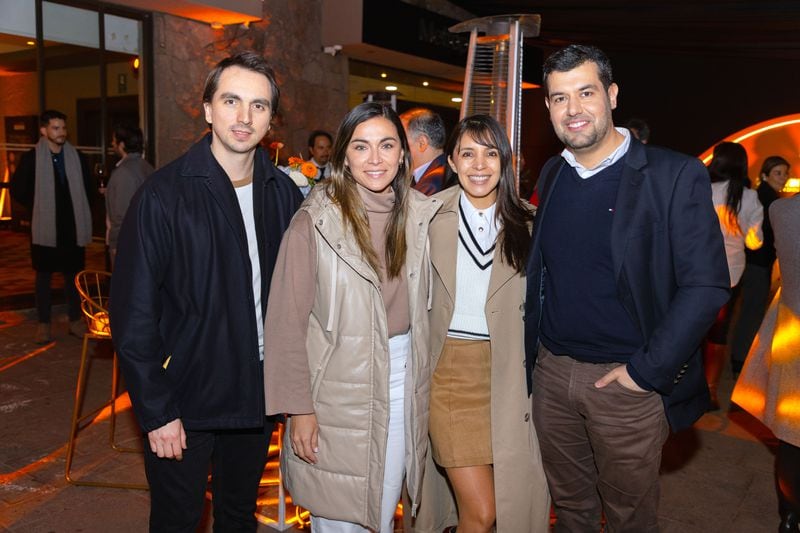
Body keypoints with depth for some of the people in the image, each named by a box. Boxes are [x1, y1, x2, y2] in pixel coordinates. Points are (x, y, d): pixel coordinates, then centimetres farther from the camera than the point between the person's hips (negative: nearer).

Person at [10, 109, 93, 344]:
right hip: (45, 227, -2)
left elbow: (87, 186, 13)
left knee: (73, 274, 9)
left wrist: (77, 208, 5)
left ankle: (75, 320, 21)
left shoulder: (76, 157, 1)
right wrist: (39, 209, -1)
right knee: (44, 275, 8)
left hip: (73, 227, 2)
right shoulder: (31, 158, -6)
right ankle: (43, 324, 17)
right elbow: (18, 190, 0)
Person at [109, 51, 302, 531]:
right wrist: (156, 411, -14)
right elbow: (133, 313, -14)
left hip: (259, 395, 4)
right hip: (185, 401, -4)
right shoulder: (164, 195, -14)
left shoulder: (284, 193, -1)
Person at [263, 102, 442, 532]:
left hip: (403, 380, 4)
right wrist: (298, 408, -12)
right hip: (338, 387, -4)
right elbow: (288, 321, -12)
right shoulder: (315, 222, -13)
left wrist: (420, 378, 7)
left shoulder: (419, 215, 2)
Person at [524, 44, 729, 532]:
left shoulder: (675, 176, -12)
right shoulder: (552, 175, 6)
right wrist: (534, 350, 9)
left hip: (628, 380, -4)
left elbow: (707, 286, -15)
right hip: (552, 371, 5)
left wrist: (645, 371, -16)